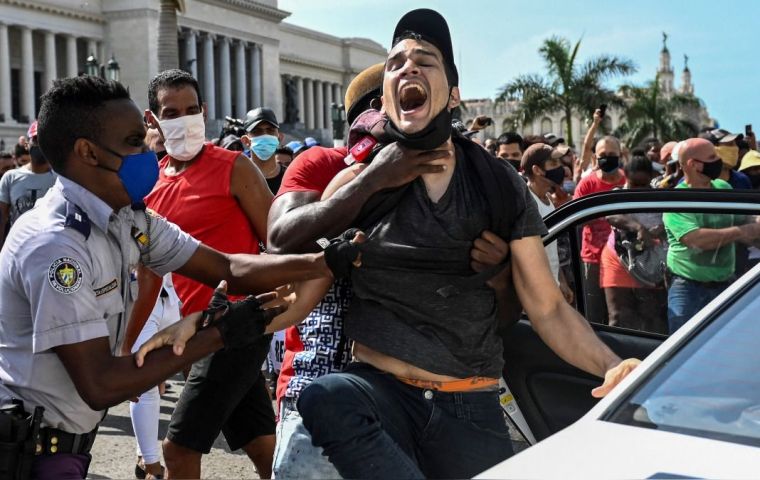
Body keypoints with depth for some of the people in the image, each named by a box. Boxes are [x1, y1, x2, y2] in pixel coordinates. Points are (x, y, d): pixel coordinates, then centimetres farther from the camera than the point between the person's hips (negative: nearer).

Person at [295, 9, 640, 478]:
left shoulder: (500, 186, 2)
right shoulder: (357, 185, 0)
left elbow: (548, 307, 2)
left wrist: (612, 367, -16)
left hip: (472, 406, 2)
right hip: (380, 389, -1)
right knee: (325, 396, -33)